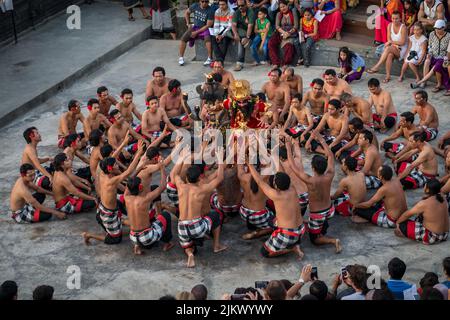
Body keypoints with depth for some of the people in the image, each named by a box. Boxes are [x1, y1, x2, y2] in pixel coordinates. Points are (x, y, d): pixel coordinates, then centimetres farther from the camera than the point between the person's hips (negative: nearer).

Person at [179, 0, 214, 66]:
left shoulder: (210, 11, -16)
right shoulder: (195, 6, -4)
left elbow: (208, 25, -17)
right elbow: (187, 13, 16)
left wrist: (197, 32, -18)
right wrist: (188, 23, 6)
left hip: (204, 28, -4)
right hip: (195, 27, 4)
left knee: (207, 38, -35)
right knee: (183, 38, -15)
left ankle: (210, 59, -29)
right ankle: (181, 58, -2)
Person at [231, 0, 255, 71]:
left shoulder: (250, 12, -17)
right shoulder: (236, 13, -2)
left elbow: (250, 26, -26)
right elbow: (234, 25, -14)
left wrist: (247, 38, -38)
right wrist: (236, 34, -34)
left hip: (249, 33, -2)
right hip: (240, 31, 2)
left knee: (241, 42, -29)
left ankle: (240, 63, -22)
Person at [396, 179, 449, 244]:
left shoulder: (424, 203, -21)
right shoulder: (442, 199, -1)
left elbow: (407, 214, -9)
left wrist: (398, 222, 9)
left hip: (431, 237, -7)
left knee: (402, 224, 0)